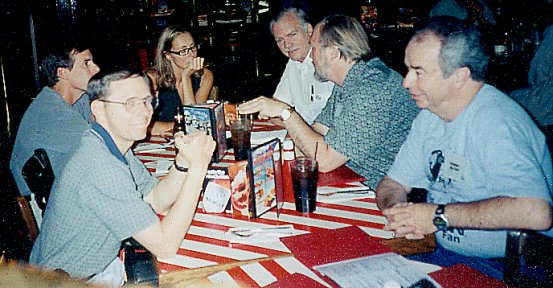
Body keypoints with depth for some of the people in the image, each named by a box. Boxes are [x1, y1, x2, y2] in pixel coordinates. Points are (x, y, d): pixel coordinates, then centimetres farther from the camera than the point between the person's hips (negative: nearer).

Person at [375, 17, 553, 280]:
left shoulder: (496, 123, -22)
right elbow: (393, 182, 10)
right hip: (445, 254, 8)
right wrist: (394, 210, -14)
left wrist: (438, 215, -25)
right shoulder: (430, 116, 6)